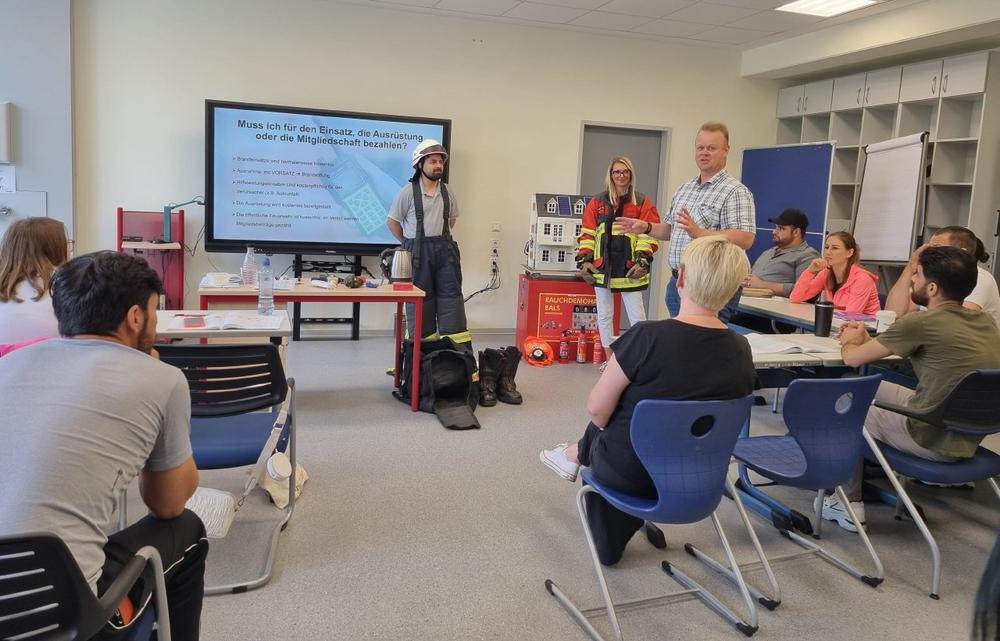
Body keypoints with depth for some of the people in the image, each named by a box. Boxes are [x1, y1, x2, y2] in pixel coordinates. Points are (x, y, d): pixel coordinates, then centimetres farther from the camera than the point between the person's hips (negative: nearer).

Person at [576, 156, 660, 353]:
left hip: (629, 269, -3)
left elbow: (649, 234, -3)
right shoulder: (597, 202, 8)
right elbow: (587, 233, 8)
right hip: (602, 267, 3)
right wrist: (584, 259, -2)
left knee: (637, 317, -2)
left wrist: (643, 260, -13)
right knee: (604, 317, 10)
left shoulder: (643, 202, 1)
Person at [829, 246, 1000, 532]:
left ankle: (849, 503, 20)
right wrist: (867, 340, 18)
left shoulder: (922, 323, -19)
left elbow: (852, 358, -8)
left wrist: (851, 342, 14)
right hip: (968, 439, 7)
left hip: (932, 441, -7)